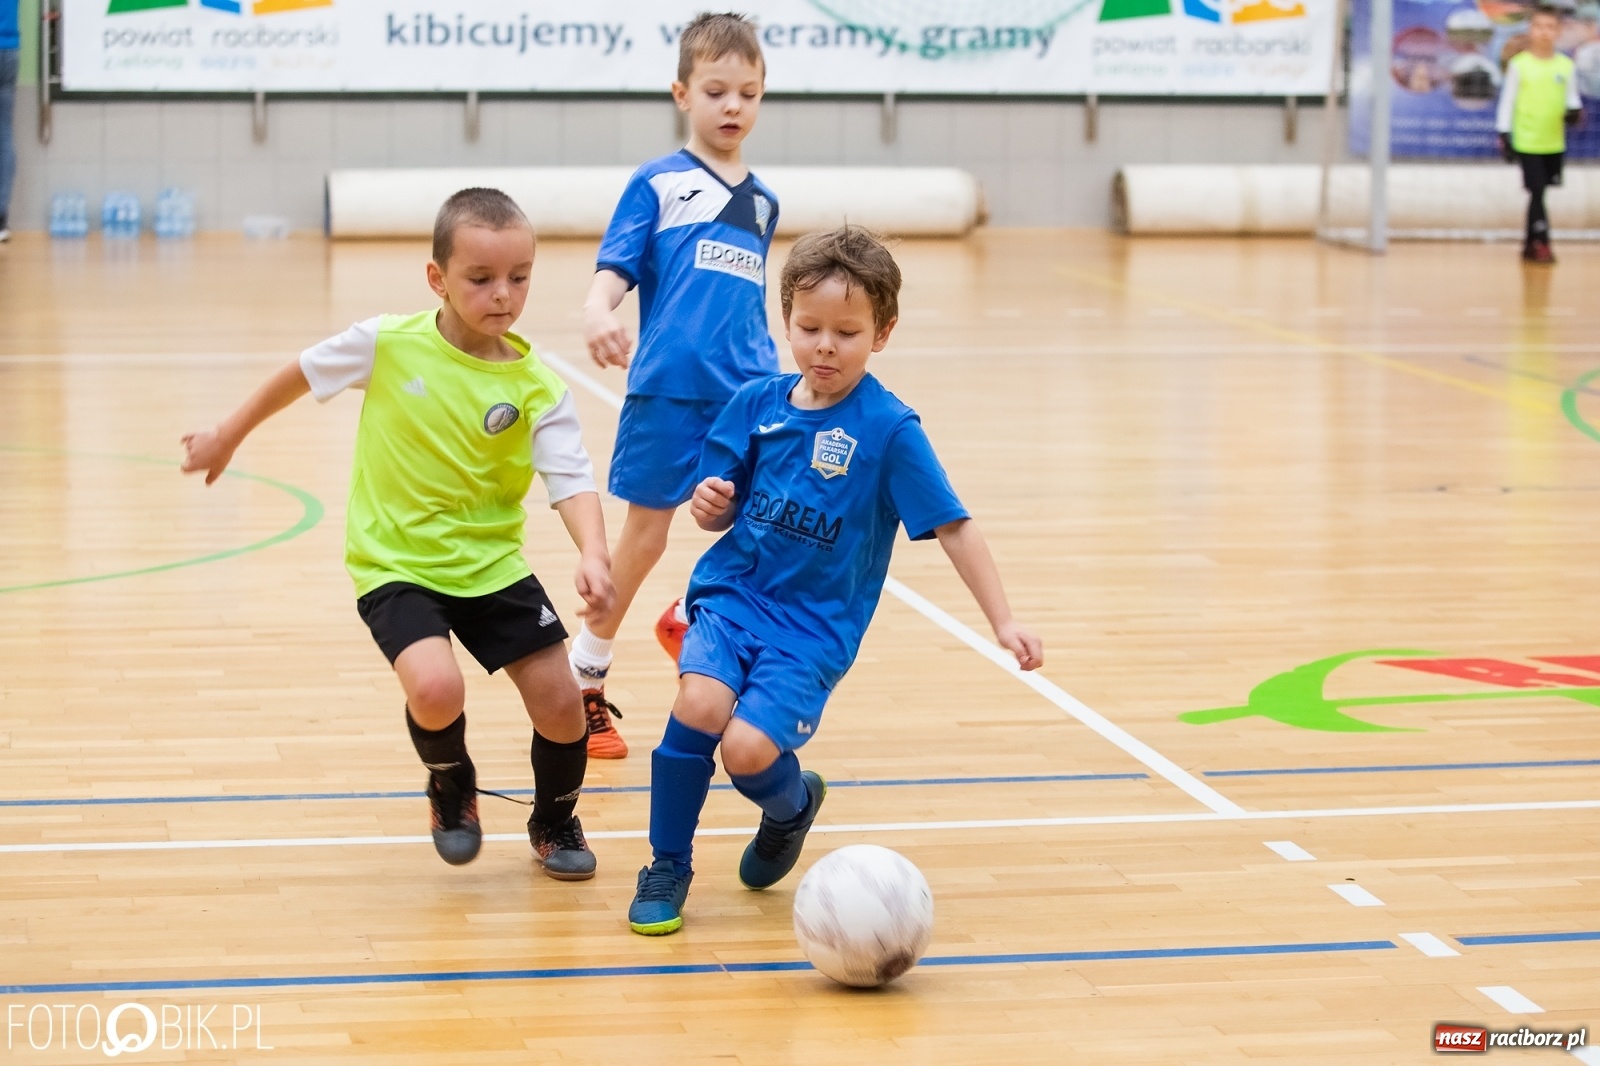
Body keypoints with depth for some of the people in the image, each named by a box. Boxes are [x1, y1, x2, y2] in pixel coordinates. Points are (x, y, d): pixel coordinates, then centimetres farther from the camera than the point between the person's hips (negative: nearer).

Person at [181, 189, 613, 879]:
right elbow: (302, 375, 4)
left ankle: (555, 823, 30)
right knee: (436, 689, -26)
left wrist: (592, 552, -37)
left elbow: (571, 479, -17)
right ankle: (451, 787, 11)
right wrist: (230, 434, 15)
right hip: (395, 563, -2)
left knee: (559, 700, -2)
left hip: (492, 563, 2)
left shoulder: (537, 387, -10)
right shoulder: (387, 344, -12)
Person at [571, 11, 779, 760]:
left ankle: (692, 618, 14)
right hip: (667, 388, -4)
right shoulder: (657, 183, 0)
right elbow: (614, 270, -9)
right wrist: (598, 313, -29)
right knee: (643, 538, 4)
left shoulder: (762, 202, 15)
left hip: (746, 391, 4)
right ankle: (584, 682, 22)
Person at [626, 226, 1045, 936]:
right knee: (700, 703, -25)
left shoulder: (889, 428, -10)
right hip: (732, 593, 3)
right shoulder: (756, 405, 2)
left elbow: (952, 526, -9)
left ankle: (793, 806, 20)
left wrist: (1003, 621, -13)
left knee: (748, 749, -20)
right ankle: (667, 869, -2)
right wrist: (709, 504, -13)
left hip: (815, 624, -3)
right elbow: (722, 512, 11)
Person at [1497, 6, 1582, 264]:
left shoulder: (1566, 66, 3)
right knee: (1537, 192, -9)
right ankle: (1541, 243, -1)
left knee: (1540, 192, 8)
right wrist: (1504, 136, -4)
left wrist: (1575, 110, -13)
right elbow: (1507, 101, -1)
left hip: (1555, 143, 3)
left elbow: (1572, 98, 10)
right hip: (1527, 142, -3)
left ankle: (1531, 243, 19)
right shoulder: (1519, 64, -5)